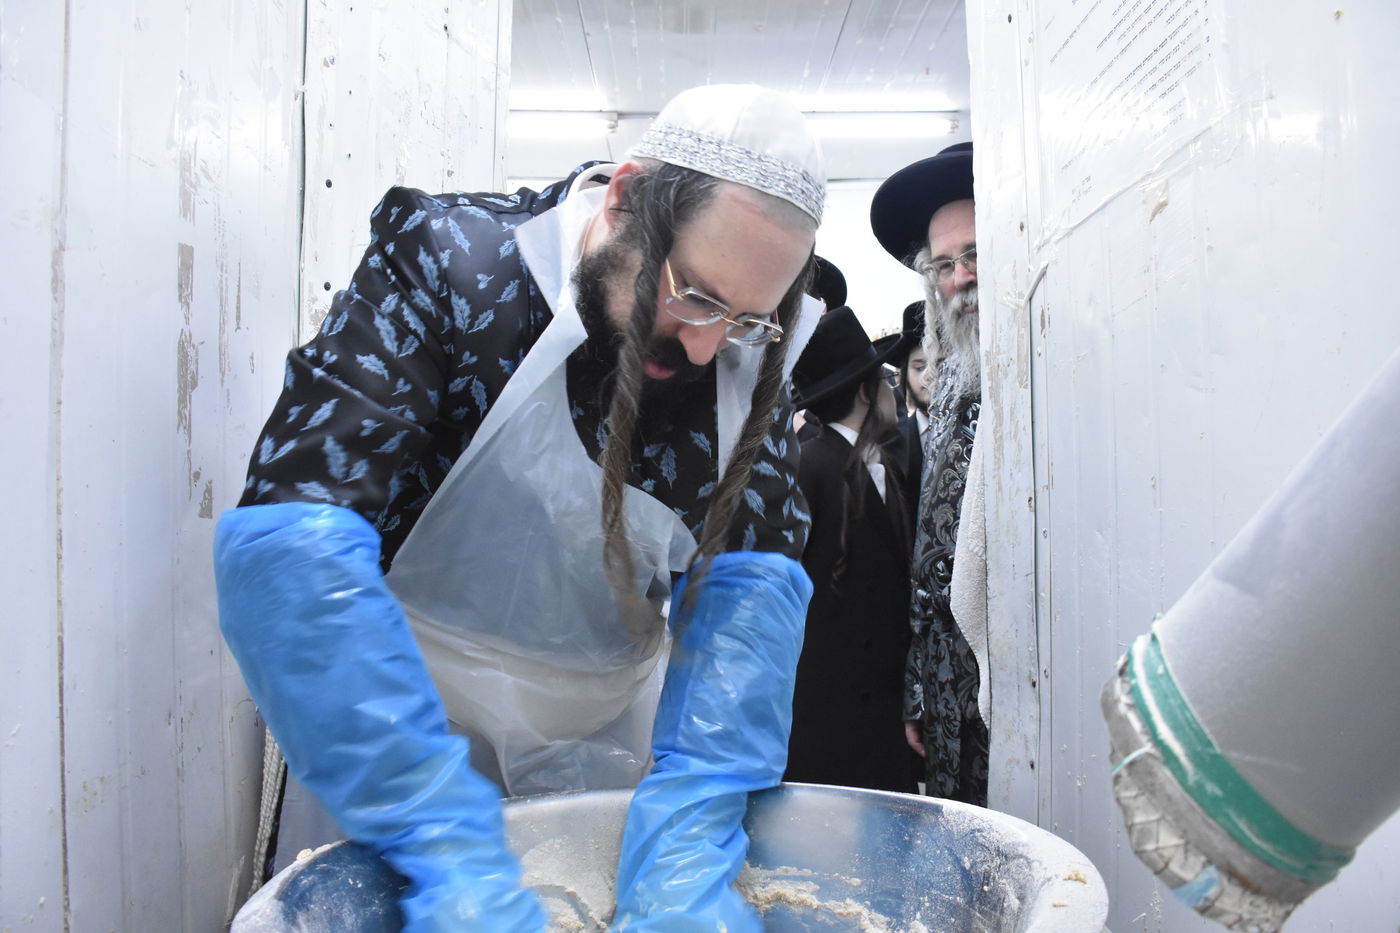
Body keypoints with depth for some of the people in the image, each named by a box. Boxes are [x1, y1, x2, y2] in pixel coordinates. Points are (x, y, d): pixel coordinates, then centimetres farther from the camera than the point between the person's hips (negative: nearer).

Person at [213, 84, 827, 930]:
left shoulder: (748, 357, -11)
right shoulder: (446, 263, -21)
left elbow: (752, 574, -18)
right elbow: (291, 535, -31)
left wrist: (687, 851, -32)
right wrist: (455, 853, -38)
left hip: (608, 743, 3)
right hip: (407, 720, -2)